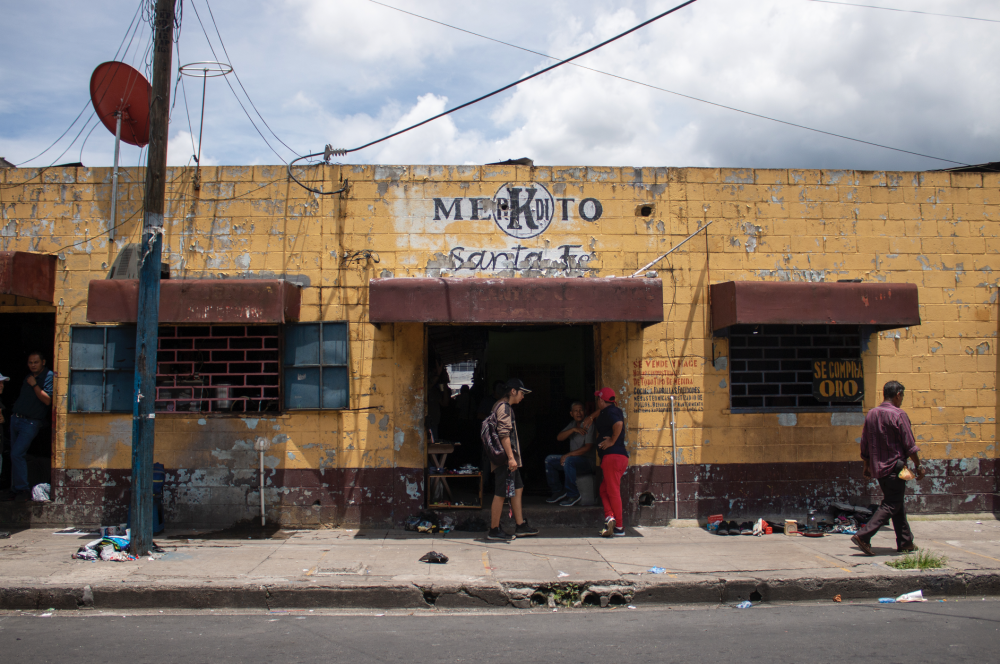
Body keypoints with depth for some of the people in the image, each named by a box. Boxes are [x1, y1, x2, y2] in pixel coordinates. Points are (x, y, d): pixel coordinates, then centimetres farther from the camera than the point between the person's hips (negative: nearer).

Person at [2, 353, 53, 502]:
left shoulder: (48, 376, -8)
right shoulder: (28, 377, 17)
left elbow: (47, 400, -18)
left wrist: (34, 385, -16)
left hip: (31, 422, -8)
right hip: (15, 419, 8)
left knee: (16, 454, -15)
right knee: (15, 455, 8)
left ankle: (23, 490, -7)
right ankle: (15, 489, 14)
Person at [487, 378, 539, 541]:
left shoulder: (504, 406, 18)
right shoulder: (503, 407, -14)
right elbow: (504, 434, -23)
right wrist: (511, 458, -26)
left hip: (508, 459, 11)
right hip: (505, 458, -11)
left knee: (518, 488, 13)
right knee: (501, 493, -5)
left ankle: (520, 526, 18)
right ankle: (494, 530, 1)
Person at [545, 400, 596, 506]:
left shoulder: (589, 426, -11)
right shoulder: (573, 424, 14)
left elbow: (588, 447, -20)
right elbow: (559, 437, 2)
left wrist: (569, 454, -23)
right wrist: (573, 430, -15)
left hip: (587, 462, -8)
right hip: (573, 459, 8)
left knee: (568, 461, -36)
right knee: (549, 460, 1)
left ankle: (573, 495, -24)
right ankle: (558, 492, 5)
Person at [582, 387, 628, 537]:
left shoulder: (609, 412, -8)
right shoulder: (614, 411, 21)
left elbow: (618, 424, -29)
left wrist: (612, 441, -19)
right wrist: (591, 417, 22)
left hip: (613, 456, -10)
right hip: (620, 456, 10)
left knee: (613, 491, -7)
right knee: (604, 490, 14)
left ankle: (619, 527, -6)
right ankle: (610, 517, -1)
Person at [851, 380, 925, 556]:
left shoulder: (871, 414, 8)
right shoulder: (898, 415, -12)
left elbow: (864, 445, 12)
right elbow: (909, 445, -12)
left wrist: (867, 466, 20)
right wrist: (918, 465, -2)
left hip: (877, 467, 8)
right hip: (894, 467, -7)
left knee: (897, 503, 17)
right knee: (891, 505, -4)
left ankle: (905, 542, 23)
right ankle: (863, 536, -14)